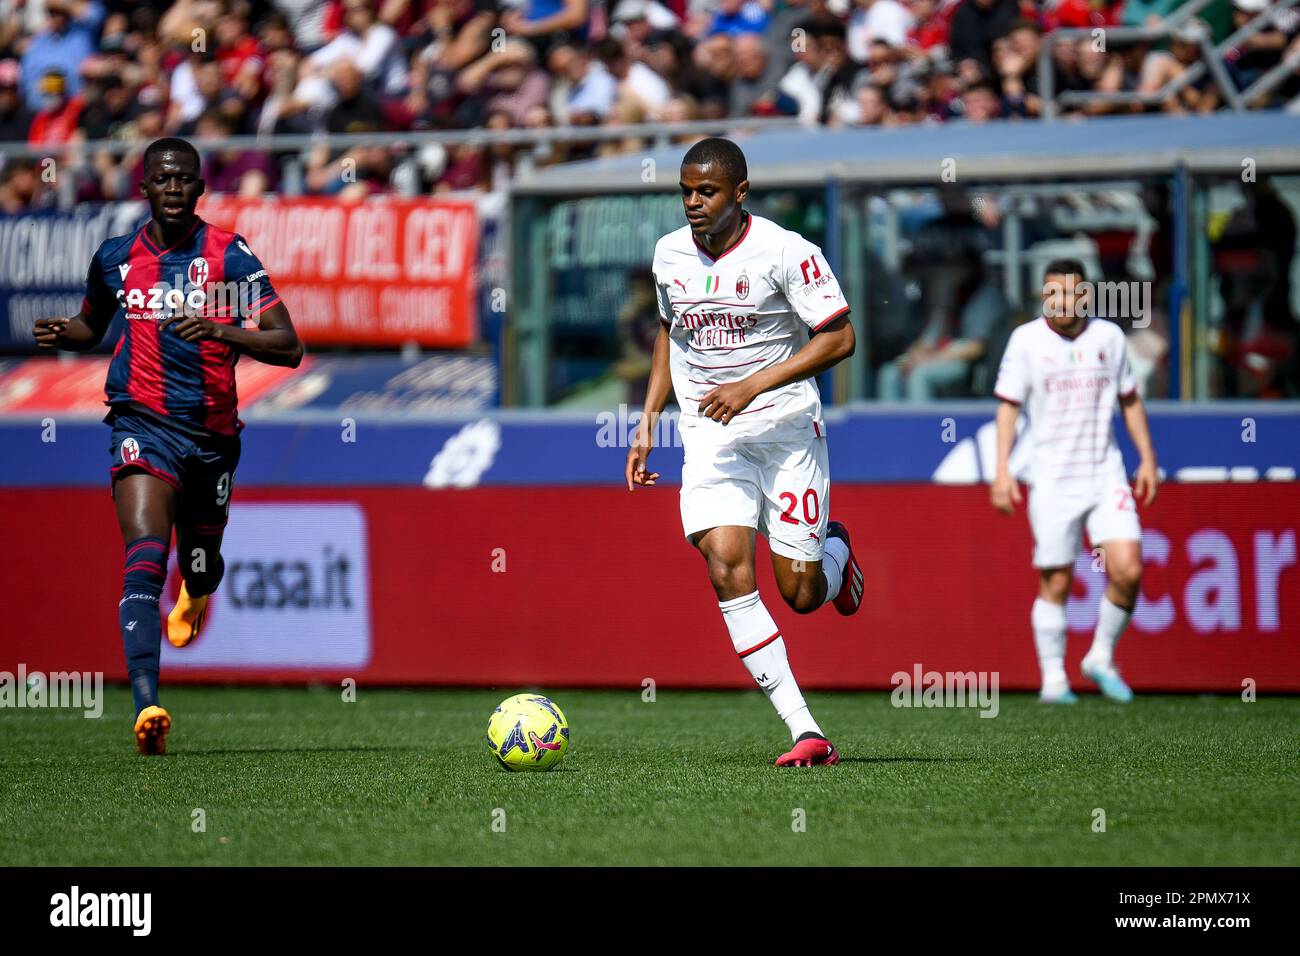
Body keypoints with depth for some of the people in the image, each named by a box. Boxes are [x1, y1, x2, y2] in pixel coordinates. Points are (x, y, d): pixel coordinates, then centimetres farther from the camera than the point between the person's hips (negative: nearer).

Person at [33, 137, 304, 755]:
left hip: (212, 432, 1)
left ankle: (193, 598, 60)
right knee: (145, 560, -22)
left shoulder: (229, 256, -3)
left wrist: (220, 331, -22)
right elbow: (92, 325, 26)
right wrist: (60, 335, 3)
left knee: (201, 563, 18)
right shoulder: (115, 258, 6)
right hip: (143, 425, -1)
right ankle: (146, 707, -33)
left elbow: (288, 346, -7)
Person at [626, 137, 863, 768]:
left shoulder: (785, 252, -12)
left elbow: (839, 338, -12)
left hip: (787, 429, -3)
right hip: (709, 438, 3)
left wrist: (753, 385, -21)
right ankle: (805, 734, -20)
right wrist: (648, 421, 14)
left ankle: (836, 550, 38)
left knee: (800, 594, -3)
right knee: (726, 569, -19)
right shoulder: (670, 254, 5)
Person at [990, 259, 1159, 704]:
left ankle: (1101, 658, 9)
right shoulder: (1026, 340, -3)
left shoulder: (1109, 336, 4)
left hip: (1106, 475, 2)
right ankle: (1053, 679, 11)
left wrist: (1147, 459, 11)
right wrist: (1002, 470, -7)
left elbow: (1130, 399, 15)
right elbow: (1008, 404, 1)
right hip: (1051, 480, -2)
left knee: (1127, 571, -11)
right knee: (1055, 583, -1)